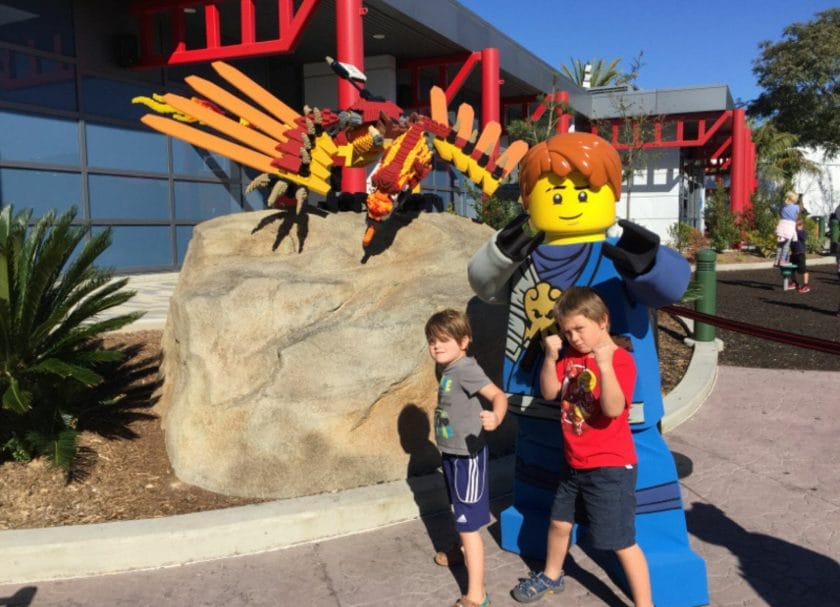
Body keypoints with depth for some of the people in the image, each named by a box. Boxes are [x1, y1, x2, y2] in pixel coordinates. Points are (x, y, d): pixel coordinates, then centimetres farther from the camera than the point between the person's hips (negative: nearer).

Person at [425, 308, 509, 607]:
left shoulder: (466, 369, -23)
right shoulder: (443, 368, 5)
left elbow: (499, 395, -33)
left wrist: (495, 420, -52)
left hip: (468, 454, -9)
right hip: (451, 452, 9)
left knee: (468, 522, -6)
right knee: (461, 513, 30)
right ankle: (465, 549, 55)